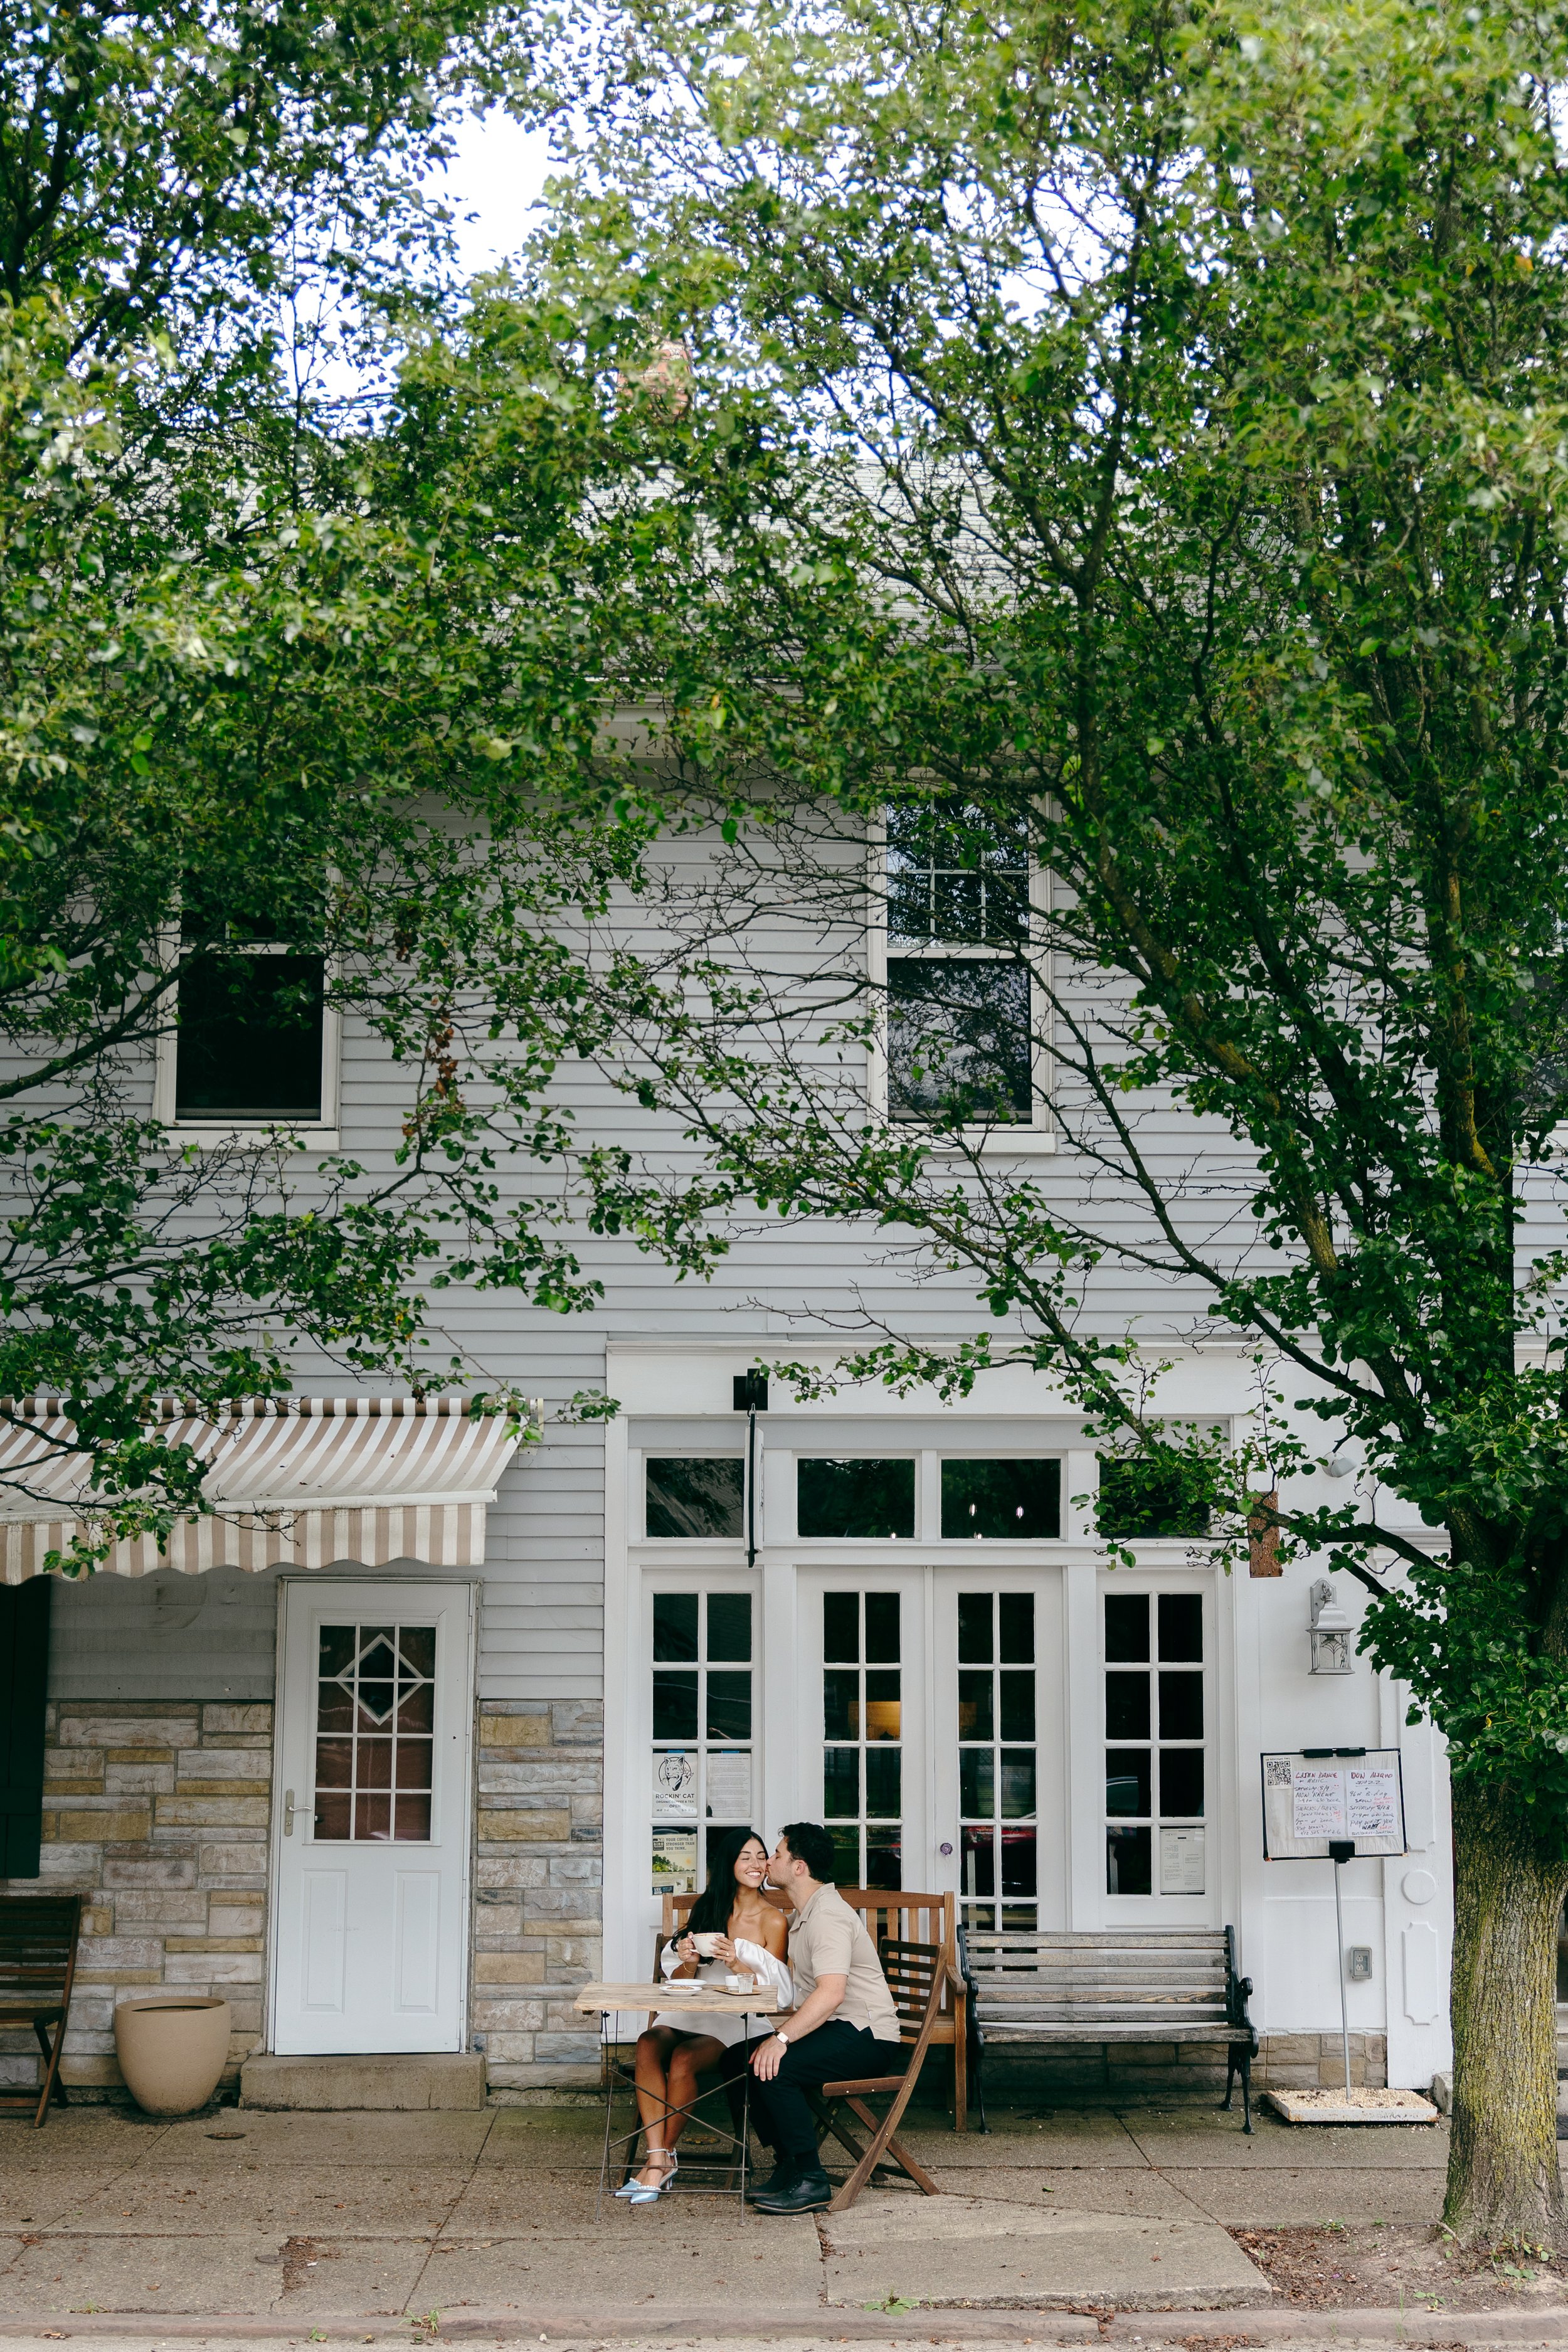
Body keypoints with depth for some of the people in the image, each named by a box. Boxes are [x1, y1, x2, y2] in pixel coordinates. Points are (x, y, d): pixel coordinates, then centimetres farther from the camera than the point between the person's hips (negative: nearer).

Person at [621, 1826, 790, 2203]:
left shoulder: (773, 1921, 3)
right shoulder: (706, 1908, 13)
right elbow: (679, 1981, 12)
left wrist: (736, 1963, -18)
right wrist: (688, 1963, -12)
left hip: (737, 2019, -3)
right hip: (689, 2010, 3)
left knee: (683, 2059, -32)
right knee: (648, 2045, -30)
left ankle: (663, 2156, -15)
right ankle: (658, 2159, -34)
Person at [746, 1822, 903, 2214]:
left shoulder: (828, 1915, -18)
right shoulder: (803, 1914, 18)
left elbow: (831, 1993, -31)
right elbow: (793, 1986, 28)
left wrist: (781, 2039, -35)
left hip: (866, 2037, -10)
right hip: (834, 2030, 10)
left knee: (774, 2069, -27)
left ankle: (810, 2180, -18)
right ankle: (789, 2166, 4)